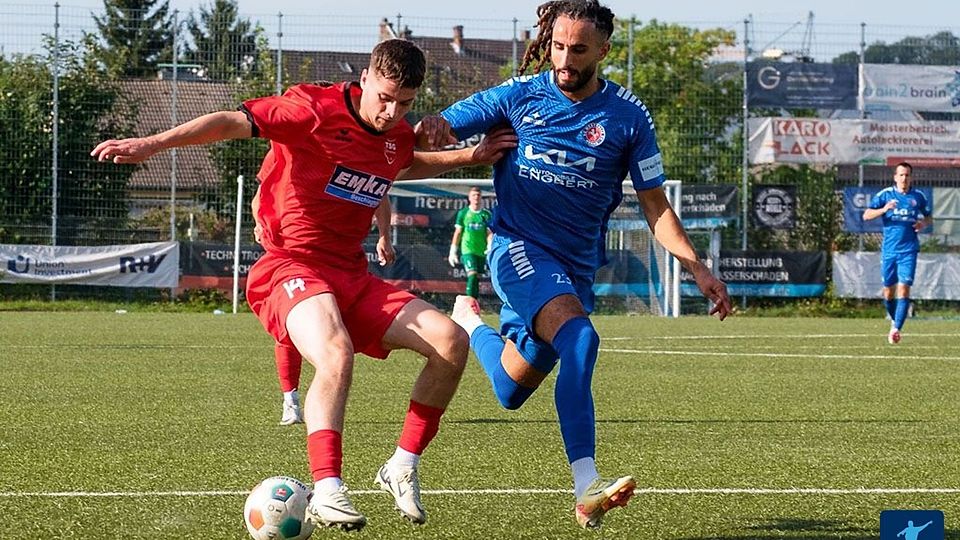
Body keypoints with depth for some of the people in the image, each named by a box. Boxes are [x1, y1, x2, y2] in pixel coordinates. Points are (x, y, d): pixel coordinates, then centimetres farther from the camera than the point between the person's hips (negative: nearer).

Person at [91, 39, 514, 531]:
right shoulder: (317, 108, -11)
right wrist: (154, 143, -29)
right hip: (291, 267, -7)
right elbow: (233, 122, -18)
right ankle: (326, 492, -38)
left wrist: (468, 157, 25)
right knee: (337, 354, -36)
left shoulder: (398, 137, 11)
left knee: (451, 342, -7)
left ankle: (403, 468, 4)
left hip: (351, 277, 7)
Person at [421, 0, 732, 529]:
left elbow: (655, 206, 5)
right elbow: (440, 128, 1)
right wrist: (429, 129, -24)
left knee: (511, 390, 10)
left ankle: (468, 321, 43)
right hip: (518, 246, -4)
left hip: (576, 265, 4)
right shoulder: (520, 95, -4)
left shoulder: (628, 116, -1)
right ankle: (587, 491, -36)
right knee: (579, 337, -31)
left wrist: (697, 269, -5)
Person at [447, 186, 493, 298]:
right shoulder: (463, 213, 3)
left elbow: (489, 233, 3)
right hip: (467, 250, -3)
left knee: (477, 278, 7)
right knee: (472, 275, -18)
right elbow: (458, 233, 6)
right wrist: (453, 251, 3)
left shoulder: (486, 214, 6)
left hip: (482, 251, 3)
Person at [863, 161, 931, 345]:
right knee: (888, 290, 8)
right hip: (889, 250, 1)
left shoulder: (918, 196, 5)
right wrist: (884, 209, -20)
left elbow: (929, 217, 19)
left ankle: (896, 329, -19)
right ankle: (894, 321, 31)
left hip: (908, 250, -1)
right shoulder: (885, 194, 1)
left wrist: (924, 223, -4)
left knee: (904, 288, -13)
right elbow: (866, 215, -3)